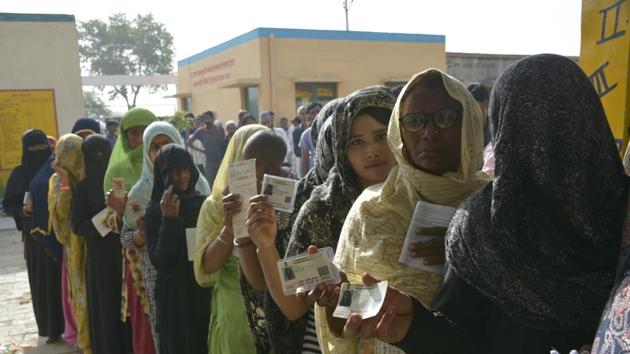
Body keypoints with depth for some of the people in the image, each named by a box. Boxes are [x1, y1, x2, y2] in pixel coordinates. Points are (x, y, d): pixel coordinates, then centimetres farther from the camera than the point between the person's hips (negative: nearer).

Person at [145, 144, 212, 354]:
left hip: (206, 291, 3)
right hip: (174, 296, -2)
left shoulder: (204, 202, 0)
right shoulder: (154, 211, -7)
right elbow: (158, 261, -16)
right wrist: (169, 219, -23)